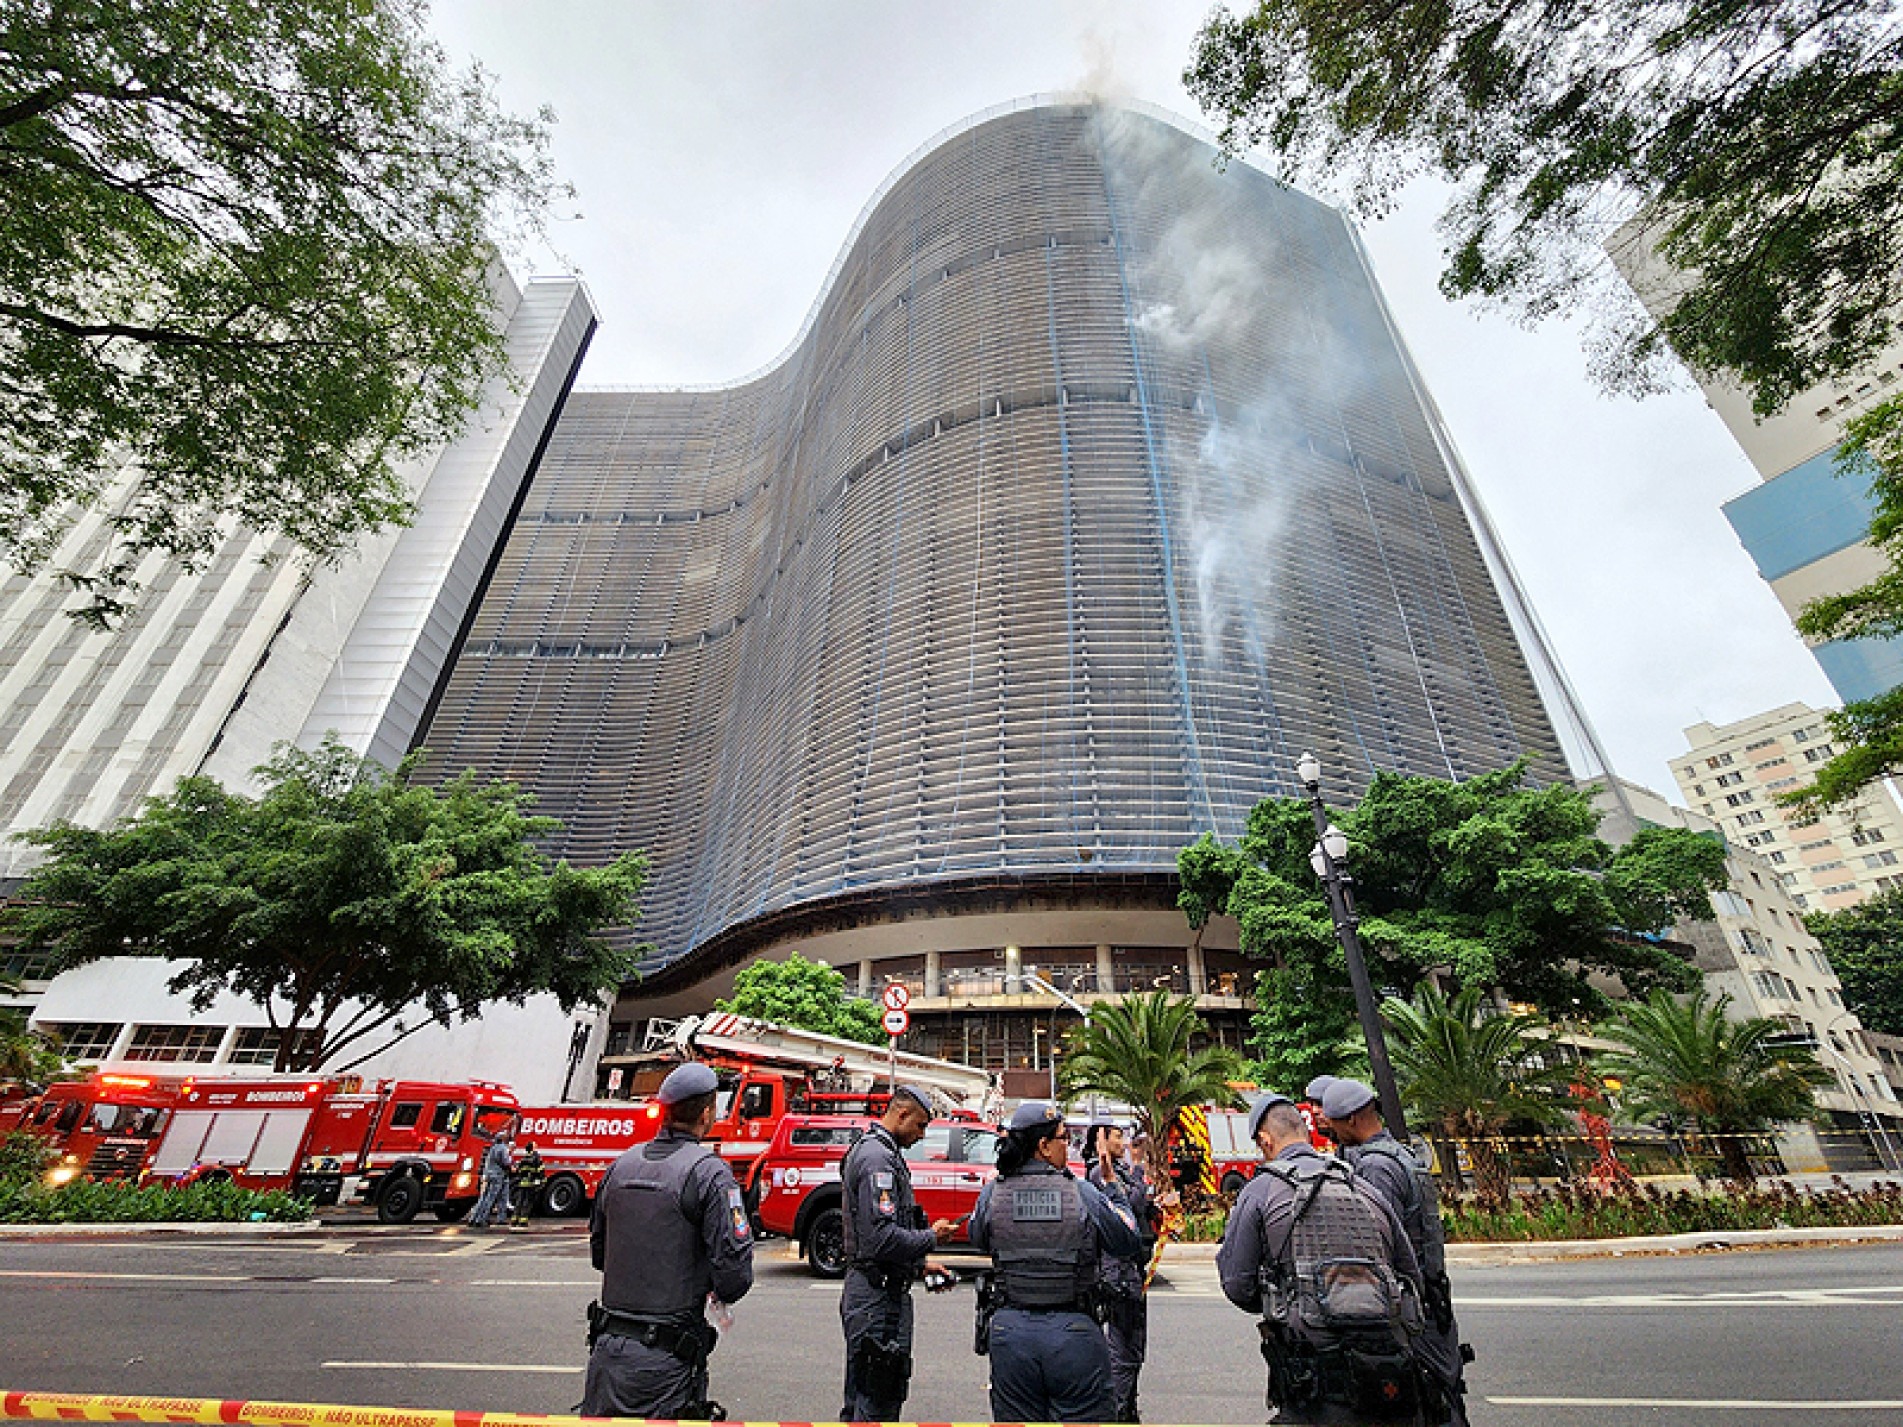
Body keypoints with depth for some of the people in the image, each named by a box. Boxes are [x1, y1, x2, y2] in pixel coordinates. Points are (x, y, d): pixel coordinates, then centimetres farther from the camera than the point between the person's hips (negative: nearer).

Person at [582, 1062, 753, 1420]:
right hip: (665, 1362, -5)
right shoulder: (709, 1171, -17)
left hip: (607, 1350, 6)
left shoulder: (622, 1164, 2)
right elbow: (735, 1273, -18)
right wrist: (719, 1294, 5)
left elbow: (598, 1252, 15)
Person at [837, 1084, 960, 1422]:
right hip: (878, 1296, -11)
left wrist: (919, 1264, 14)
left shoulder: (873, 1150, 14)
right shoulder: (877, 1157, -21)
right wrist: (932, 1237, -13)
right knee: (877, 1407, 0)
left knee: (861, 1400, 20)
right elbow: (881, 1238, -27)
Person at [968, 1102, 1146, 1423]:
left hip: (1009, 1330, 3)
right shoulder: (1083, 1195, -12)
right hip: (1073, 1332, -2)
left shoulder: (993, 1193, -6)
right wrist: (1114, 1187, 12)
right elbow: (1130, 1244, 1)